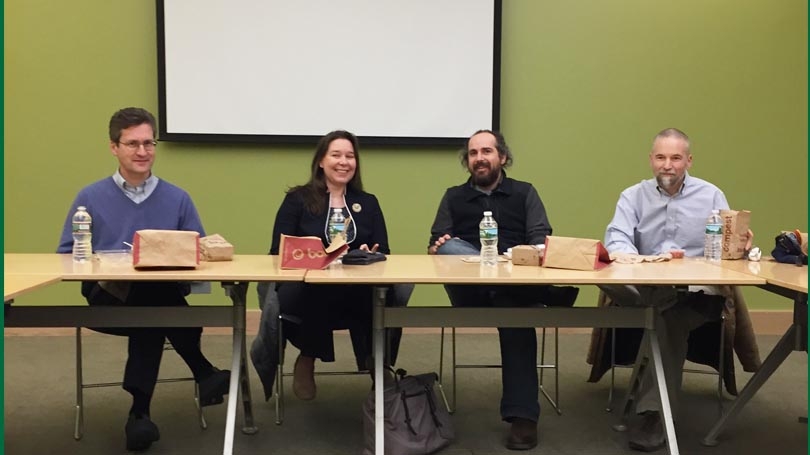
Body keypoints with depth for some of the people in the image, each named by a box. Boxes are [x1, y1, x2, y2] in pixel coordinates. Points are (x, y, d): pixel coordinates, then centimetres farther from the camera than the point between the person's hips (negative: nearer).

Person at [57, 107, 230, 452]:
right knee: (154, 294, -35)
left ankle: (140, 411, -21)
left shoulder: (178, 199, 9)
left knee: (155, 295, -36)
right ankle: (204, 374, -20)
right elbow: (66, 256, 6)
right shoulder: (90, 198, 7)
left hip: (165, 299, 1)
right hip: (108, 299, -1)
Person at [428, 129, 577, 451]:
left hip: (518, 281, -1)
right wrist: (436, 248, -11)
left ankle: (522, 415, -31)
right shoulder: (453, 196, 21)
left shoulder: (524, 192, 19)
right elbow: (436, 245, 13)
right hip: (469, 287, 1)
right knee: (448, 248, -31)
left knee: (514, 309, -36)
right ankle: (549, 294, -42)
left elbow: (541, 239, 6)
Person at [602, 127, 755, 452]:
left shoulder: (711, 195, 11)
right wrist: (634, 259, -28)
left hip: (699, 294, -1)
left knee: (669, 316, -33)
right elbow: (616, 241, -4)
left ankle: (654, 412, -25)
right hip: (644, 289, 1)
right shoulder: (633, 196, 11)